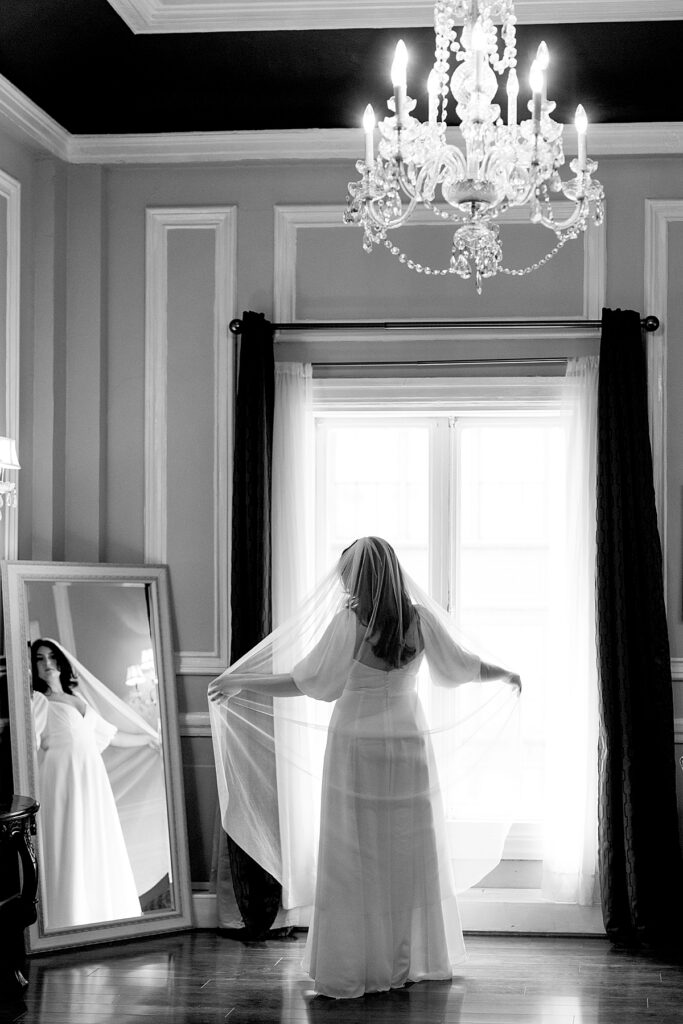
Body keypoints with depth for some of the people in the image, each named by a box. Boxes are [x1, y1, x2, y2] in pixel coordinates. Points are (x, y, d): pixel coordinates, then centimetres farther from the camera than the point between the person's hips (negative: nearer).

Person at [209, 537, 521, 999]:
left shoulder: (348, 621, -14)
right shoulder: (421, 619, -3)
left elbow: (309, 680, -13)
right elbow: (461, 666, 8)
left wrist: (239, 685, -5)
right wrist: (506, 675, 27)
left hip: (356, 745, -3)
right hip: (409, 743, 3)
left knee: (354, 858, 4)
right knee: (410, 855, 12)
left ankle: (353, 968, 8)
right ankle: (411, 959, 20)